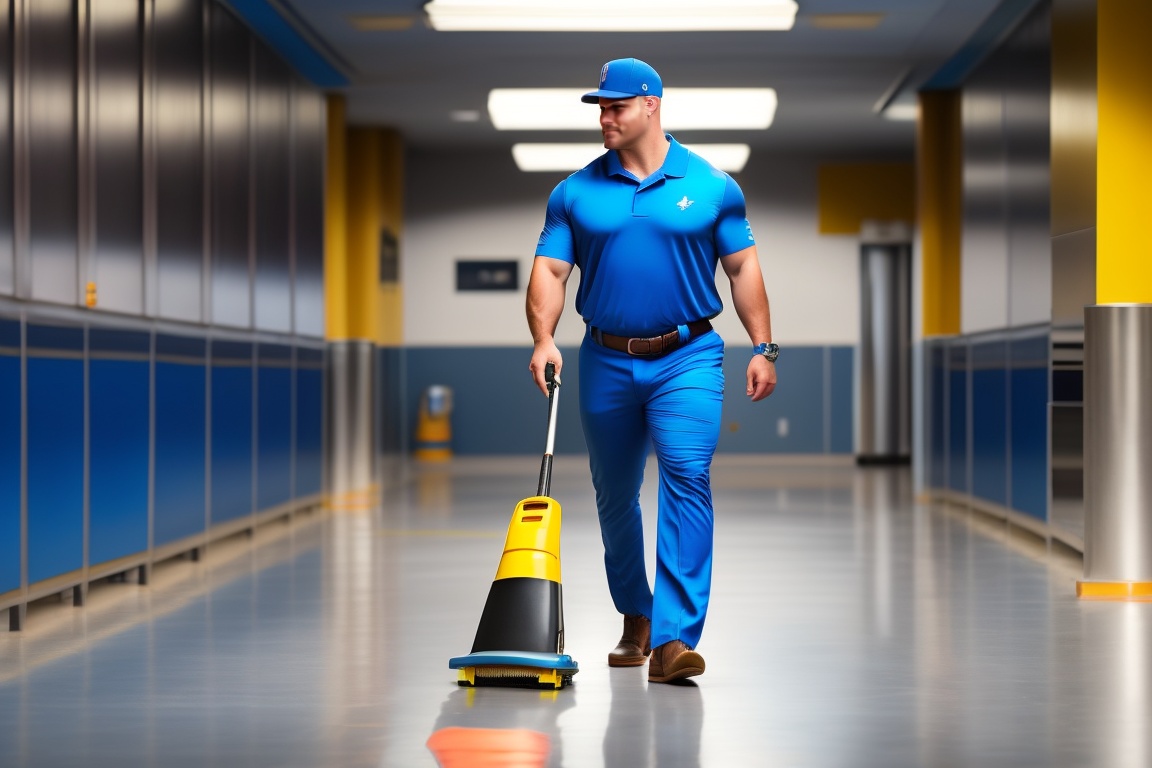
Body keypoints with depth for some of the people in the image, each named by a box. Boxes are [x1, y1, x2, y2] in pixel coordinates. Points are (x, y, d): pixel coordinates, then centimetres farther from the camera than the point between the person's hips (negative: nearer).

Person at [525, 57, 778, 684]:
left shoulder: (711, 185, 1)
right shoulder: (576, 192, 4)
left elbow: (742, 268, 6)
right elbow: (549, 271, -1)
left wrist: (763, 348, 1)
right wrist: (544, 340, -17)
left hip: (687, 358, -3)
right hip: (607, 364, 3)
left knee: (687, 481, -17)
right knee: (615, 496, 12)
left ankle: (673, 639, -21)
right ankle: (635, 616, 34)